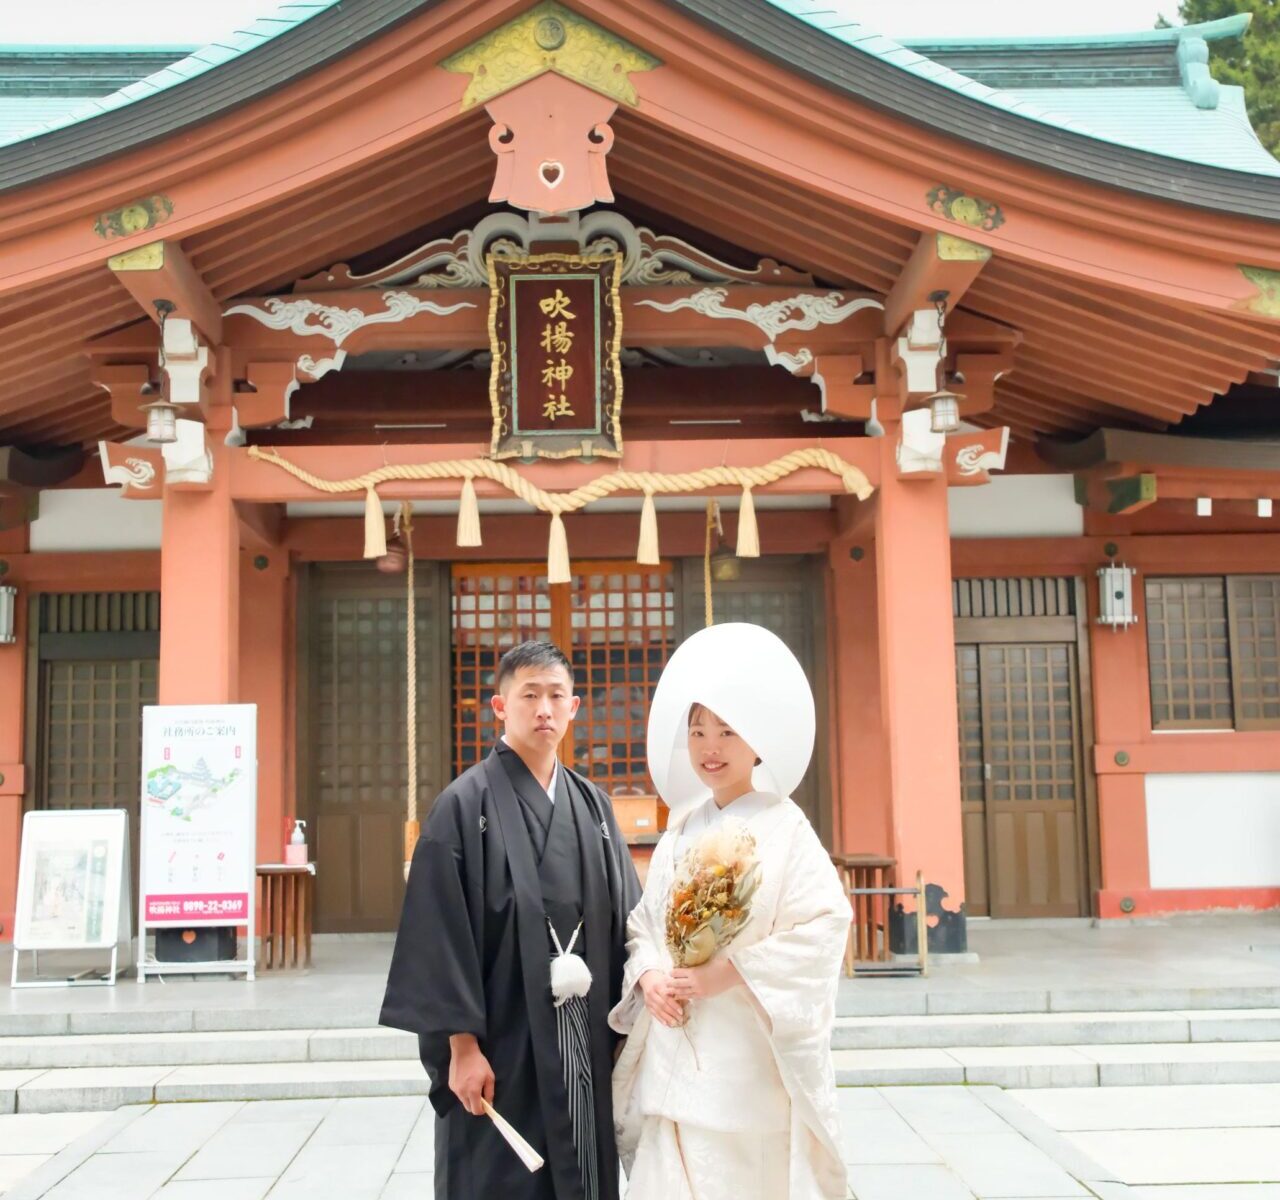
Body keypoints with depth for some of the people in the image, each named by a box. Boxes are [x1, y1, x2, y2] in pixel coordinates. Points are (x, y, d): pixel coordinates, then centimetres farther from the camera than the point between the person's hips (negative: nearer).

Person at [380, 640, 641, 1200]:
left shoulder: (592, 805, 9)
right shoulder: (466, 803, -7)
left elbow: (623, 918, 11)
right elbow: (444, 933, -11)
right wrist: (462, 1044, -15)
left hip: (585, 1043, 5)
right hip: (502, 1045, -5)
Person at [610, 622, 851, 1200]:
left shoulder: (783, 828, -7)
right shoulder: (683, 829, 12)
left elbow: (824, 926, -16)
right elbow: (644, 920, 14)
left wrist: (724, 973, -18)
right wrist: (648, 976, -7)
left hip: (750, 1062, -5)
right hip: (678, 1058, 5)